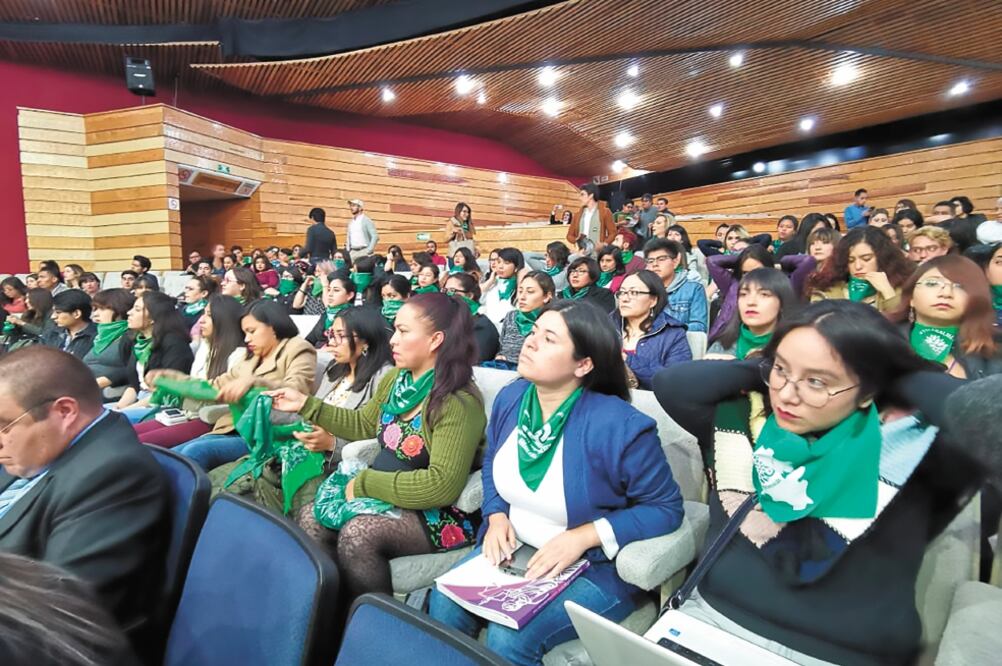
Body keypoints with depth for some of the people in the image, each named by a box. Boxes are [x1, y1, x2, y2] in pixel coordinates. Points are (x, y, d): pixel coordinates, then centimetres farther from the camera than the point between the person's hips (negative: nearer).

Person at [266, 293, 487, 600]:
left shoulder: (458, 403, -23)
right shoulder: (394, 379, 3)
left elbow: (441, 486, -28)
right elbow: (364, 424, 19)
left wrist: (366, 482, -20)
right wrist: (305, 404, 11)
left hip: (439, 516, -8)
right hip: (388, 497, 8)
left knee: (357, 534, -29)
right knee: (311, 516, -9)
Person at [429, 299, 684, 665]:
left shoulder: (618, 425, -24)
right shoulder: (510, 398, -4)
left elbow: (666, 508, -14)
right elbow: (492, 464, 14)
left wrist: (583, 536, -24)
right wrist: (496, 517, -6)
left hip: (594, 566, -5)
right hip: (512, 549, 6)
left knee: (509, 636, -23)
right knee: (444, 604, -14)